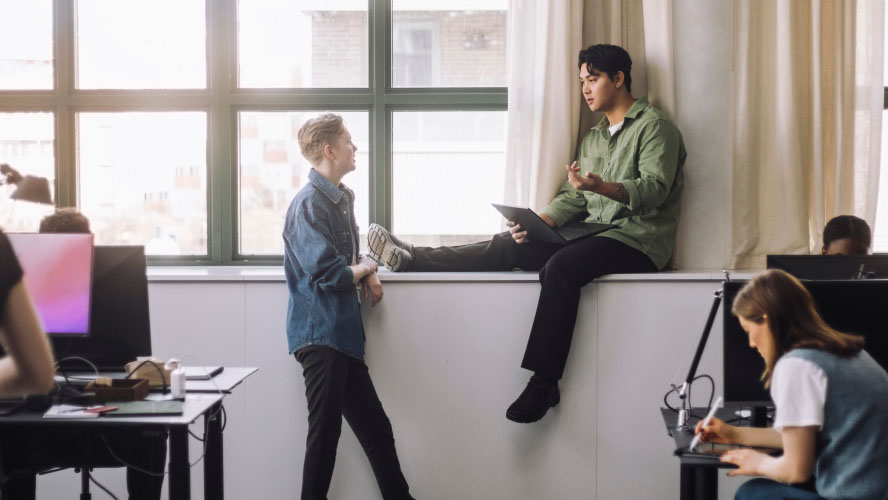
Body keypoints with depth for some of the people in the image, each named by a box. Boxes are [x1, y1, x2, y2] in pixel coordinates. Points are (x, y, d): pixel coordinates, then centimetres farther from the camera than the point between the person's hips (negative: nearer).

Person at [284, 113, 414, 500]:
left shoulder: (342, 198, 14)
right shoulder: (310, 203, -15)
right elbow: (329, 275, -22)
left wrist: (367, 275, 4)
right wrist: (366, 267, -3)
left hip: (342, 333, 9)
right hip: (320, 333, -9)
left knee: (376, 430, 12)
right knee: (325, 432, -5)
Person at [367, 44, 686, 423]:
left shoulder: (653, 126, -2)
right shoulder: (594, 137, 24)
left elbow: (655, 189, -17)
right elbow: (571, 197, 17)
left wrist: (602, 187, -35)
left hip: (636, 239, -8)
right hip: (594, 234, 8)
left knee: (561, 266, -33)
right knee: (509, 246, -8)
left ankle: (543, 384, -35)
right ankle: (412, 259, -14)